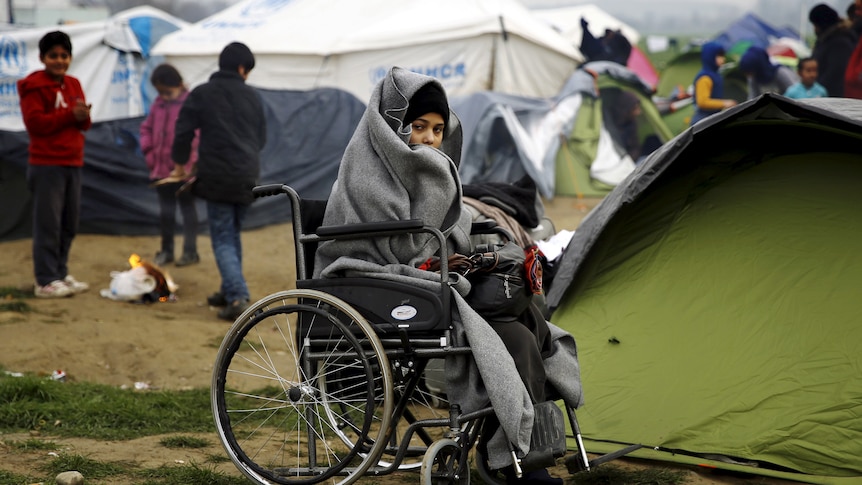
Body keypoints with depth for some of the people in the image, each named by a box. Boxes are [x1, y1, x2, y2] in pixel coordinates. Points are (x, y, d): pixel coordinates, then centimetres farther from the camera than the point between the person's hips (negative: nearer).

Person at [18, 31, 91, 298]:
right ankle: (45, 281, -5)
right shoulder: (34, 86, -6)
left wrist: (84, 116, -9)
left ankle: (61, 274, 22)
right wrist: (70, 115, -17)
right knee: (48, 223, -7)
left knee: (69, 224, 12)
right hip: (47, 165, -7)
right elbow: (35, 123, -15)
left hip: (73, 164, 7)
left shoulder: (73, 85, 15)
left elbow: (84, 123, 15)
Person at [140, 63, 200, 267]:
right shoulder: (158, 105, 9)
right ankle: (166, 250, 23)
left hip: (183, 169, -6)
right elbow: (147, 128, 18)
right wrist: (148, 151, 5)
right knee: (166, 210, 13)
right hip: (161, 169, 6)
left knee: (187, 207, 5)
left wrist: (187, 163, -20)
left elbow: (196, 136, -17)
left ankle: (190, 251, 12)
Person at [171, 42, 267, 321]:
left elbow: (184, 133, -1)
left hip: (217, 176, -4)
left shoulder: (201, 94, -1)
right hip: (248, 177, 4)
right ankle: (230, 292, 25)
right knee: (233, 234, 20)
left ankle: (237, 298, -17)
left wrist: (180, 162, 17)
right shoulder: (252, 96, 8)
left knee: (223, 240, -2)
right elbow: (261, 138, 17)